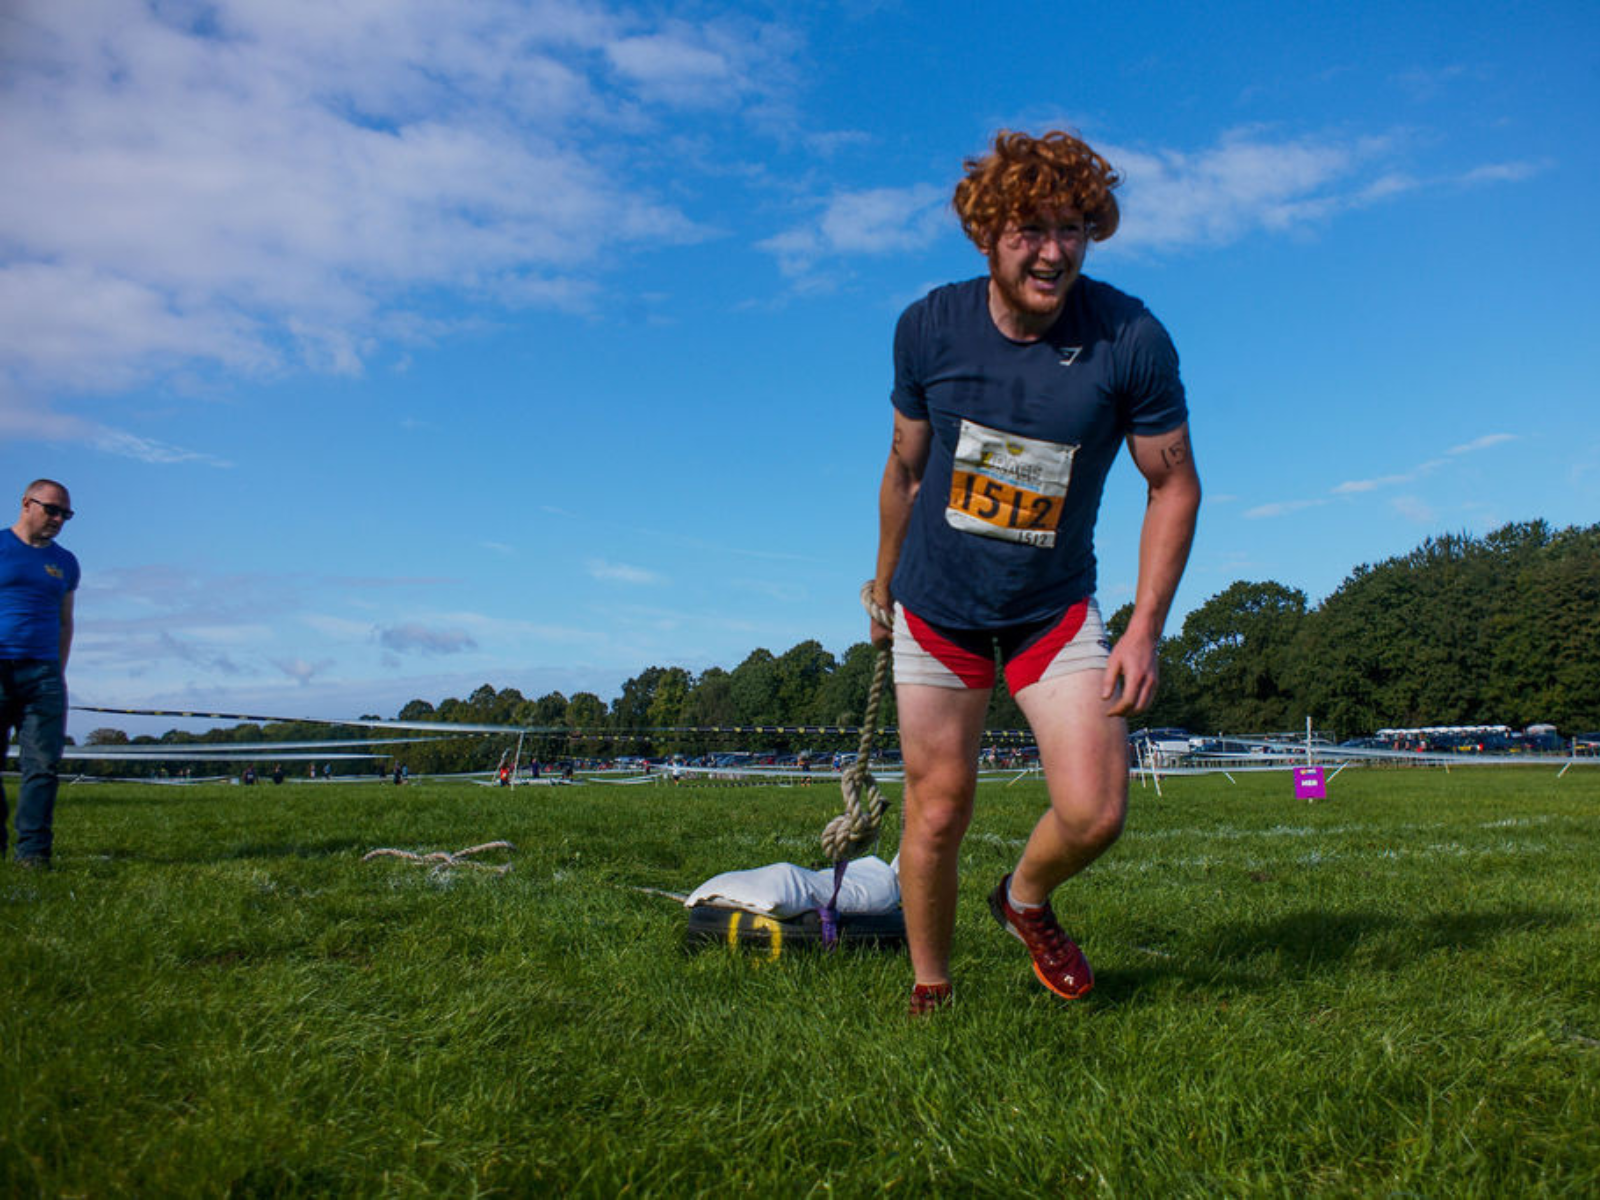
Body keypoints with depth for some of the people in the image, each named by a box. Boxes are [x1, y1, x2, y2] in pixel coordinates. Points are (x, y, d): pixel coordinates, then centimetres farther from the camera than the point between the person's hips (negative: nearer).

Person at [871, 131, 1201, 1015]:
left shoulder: (1130, 339, -16)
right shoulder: (929, 327, -11)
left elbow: (1174, 485, -6)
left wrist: (1145, 631, -12)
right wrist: (884, 584, 15)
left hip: (1055, 608, 0)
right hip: (937, 605, 1)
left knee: (1094, 814, -9)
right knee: (937, 813, 3)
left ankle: (1024, 899, 26)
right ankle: (930, 991, 26)